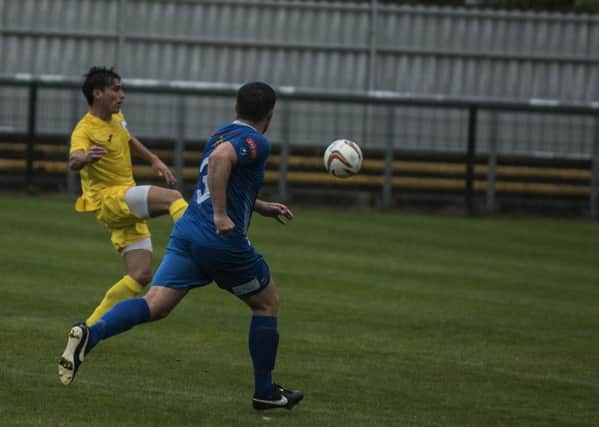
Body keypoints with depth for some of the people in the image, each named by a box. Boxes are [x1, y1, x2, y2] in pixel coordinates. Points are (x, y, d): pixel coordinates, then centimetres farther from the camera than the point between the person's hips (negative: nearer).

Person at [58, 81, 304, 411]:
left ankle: (91, 333, -31)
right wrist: (222, 215, -27)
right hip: (223, 242, -7)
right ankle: (265, 392, 22)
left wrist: (263, 208, 43)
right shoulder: (255, 142, -7)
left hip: (187, 232, 7)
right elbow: (220, 160, -28)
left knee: (154, 304, -5)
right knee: (267, 303, 16)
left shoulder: (221, 135, 21)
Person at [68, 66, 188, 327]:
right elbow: (73, 162, -37)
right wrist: (85, 158, -59)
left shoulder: (116, 118, 10)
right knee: (173, 198, -28)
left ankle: (90, 327, 6)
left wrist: (154, 161, 26)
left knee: (141, 276, 2)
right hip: (109, 199, -9)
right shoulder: (85, 130, -17)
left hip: (128, 208, 9)